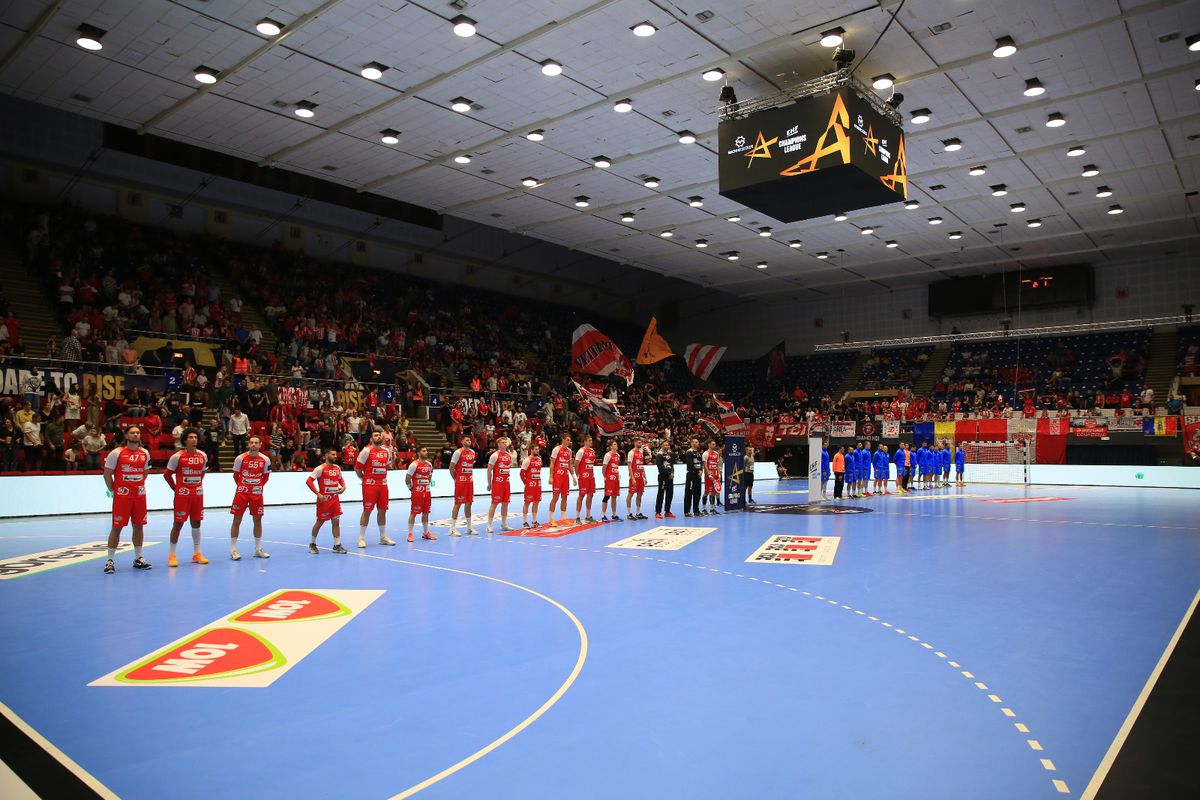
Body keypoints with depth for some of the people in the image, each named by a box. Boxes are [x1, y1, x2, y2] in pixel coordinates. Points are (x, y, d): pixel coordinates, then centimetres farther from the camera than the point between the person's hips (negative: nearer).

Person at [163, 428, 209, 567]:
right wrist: (175, 488, -3)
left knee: (196, 523, 10)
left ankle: (197, 553, 18)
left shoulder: (203, 456, 4)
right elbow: (167, 474, -2)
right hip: (182, 495, -4)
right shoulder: (177, 456, -9)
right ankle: (172, 555, 8)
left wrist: (198, 485, 9)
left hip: (198, 494, 4)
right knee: (178, 523, -1)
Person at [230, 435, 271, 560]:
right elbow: (235, 475, 4)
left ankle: (258, 549, 19)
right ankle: (233, 550, 8)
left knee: (257, 520, 8)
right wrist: (241, 486, 1)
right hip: (241, 493, -2)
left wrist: (259, 486, 2)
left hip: (257, 493, 2)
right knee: (237, 520, 0)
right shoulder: (240, 458, -7)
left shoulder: (265, 460, -2)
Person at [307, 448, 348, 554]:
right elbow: (309, 481, -15)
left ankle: (337, 546, 9)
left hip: (335, 499, 6)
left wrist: (343, 486, 2)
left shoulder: (337, 468, 7)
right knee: (320, 522, 6)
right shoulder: (321, 468, -12)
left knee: (336, 521, 4)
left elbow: (340, 478, 23)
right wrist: (318, 494, -20)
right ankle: (312, 544, 24)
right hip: (324, 499, -5)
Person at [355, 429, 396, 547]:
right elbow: (357, 467, -6)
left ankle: (383, 537, 19)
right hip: (369, 485, -5)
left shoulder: (387, 451, 8)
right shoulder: (367, 451, -8)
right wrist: (364, 479, 2)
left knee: (382, 510, 10)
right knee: (367, 511, -3)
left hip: (383, 484, 5)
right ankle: (361, 538, 5)